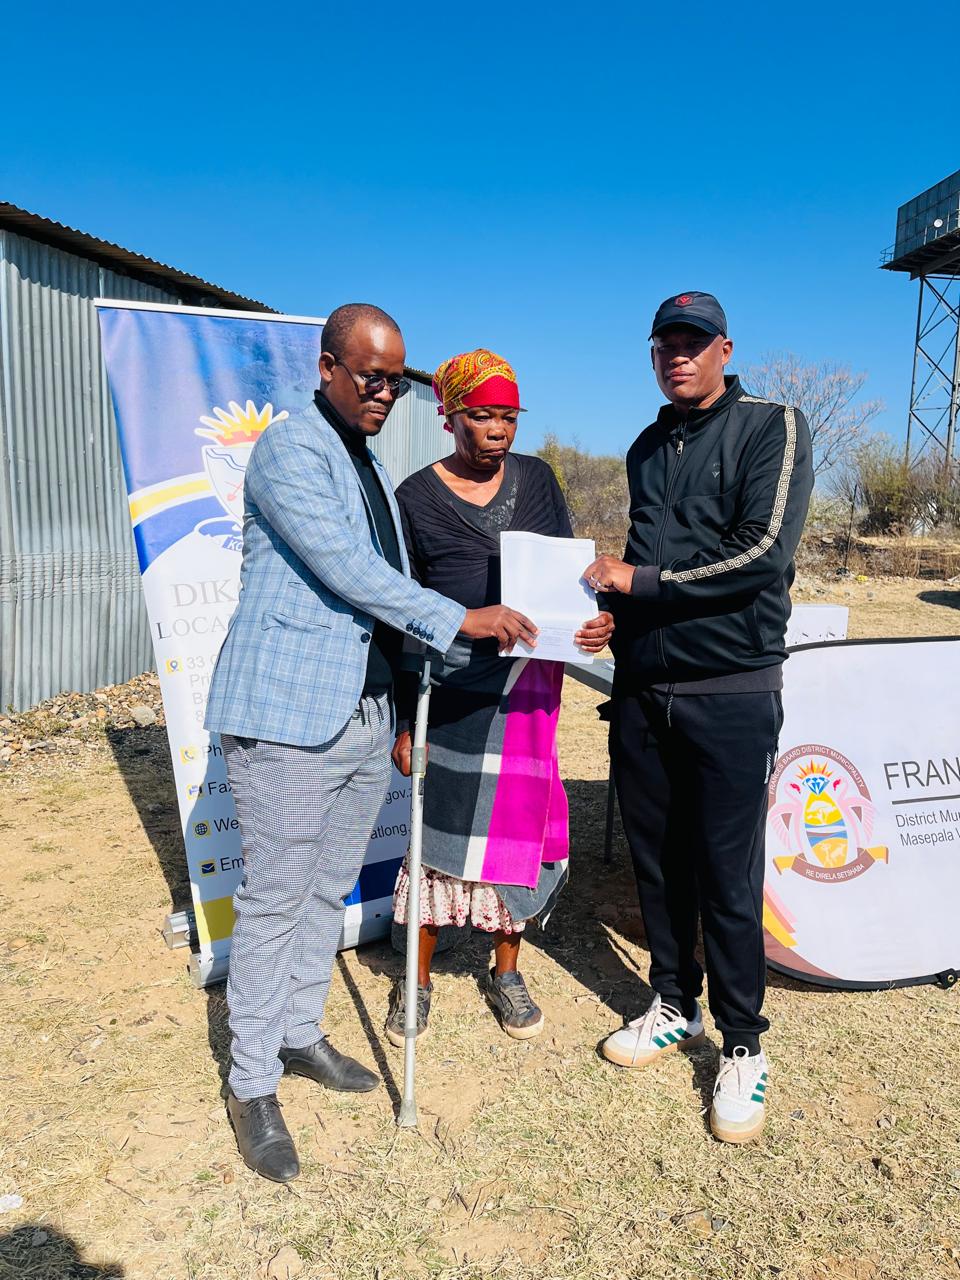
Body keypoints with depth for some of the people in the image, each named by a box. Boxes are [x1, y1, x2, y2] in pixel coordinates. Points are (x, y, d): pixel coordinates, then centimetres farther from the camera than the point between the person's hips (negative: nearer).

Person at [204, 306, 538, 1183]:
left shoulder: (373, 468, 18)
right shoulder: (290, 448, -8)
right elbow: (344, 569, -18)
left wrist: (403, 706, 18)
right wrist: (461, 619, -18)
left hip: (365, 714, 8)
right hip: (289, 712, -8)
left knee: (330, 891, 16)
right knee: (275, 901, 0)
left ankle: (301, 1034, 33)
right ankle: (252, 1084, 16)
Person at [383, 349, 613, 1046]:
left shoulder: (536, 478, 8)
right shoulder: (416, 497, -1)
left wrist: (597, 619, -12)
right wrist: (403, 720, -3)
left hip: (531, 681, 3)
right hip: (456, 685, -3)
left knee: (519, 820, 9)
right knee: (447, 822, 1)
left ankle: (507, 972, 28)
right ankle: (419, 979, 21)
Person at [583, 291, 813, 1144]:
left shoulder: (772, 427, -3)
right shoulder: (646, 450, 16)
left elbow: (763, 552, -16)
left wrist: (640, 583, -13)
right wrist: (614, 610, 6)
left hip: (731, 695, -5)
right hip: (643, 691, 6)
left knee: (727, 876, 2)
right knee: (658, 863, 13)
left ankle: (743, 1047, 20)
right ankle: (675, 1007, 32)